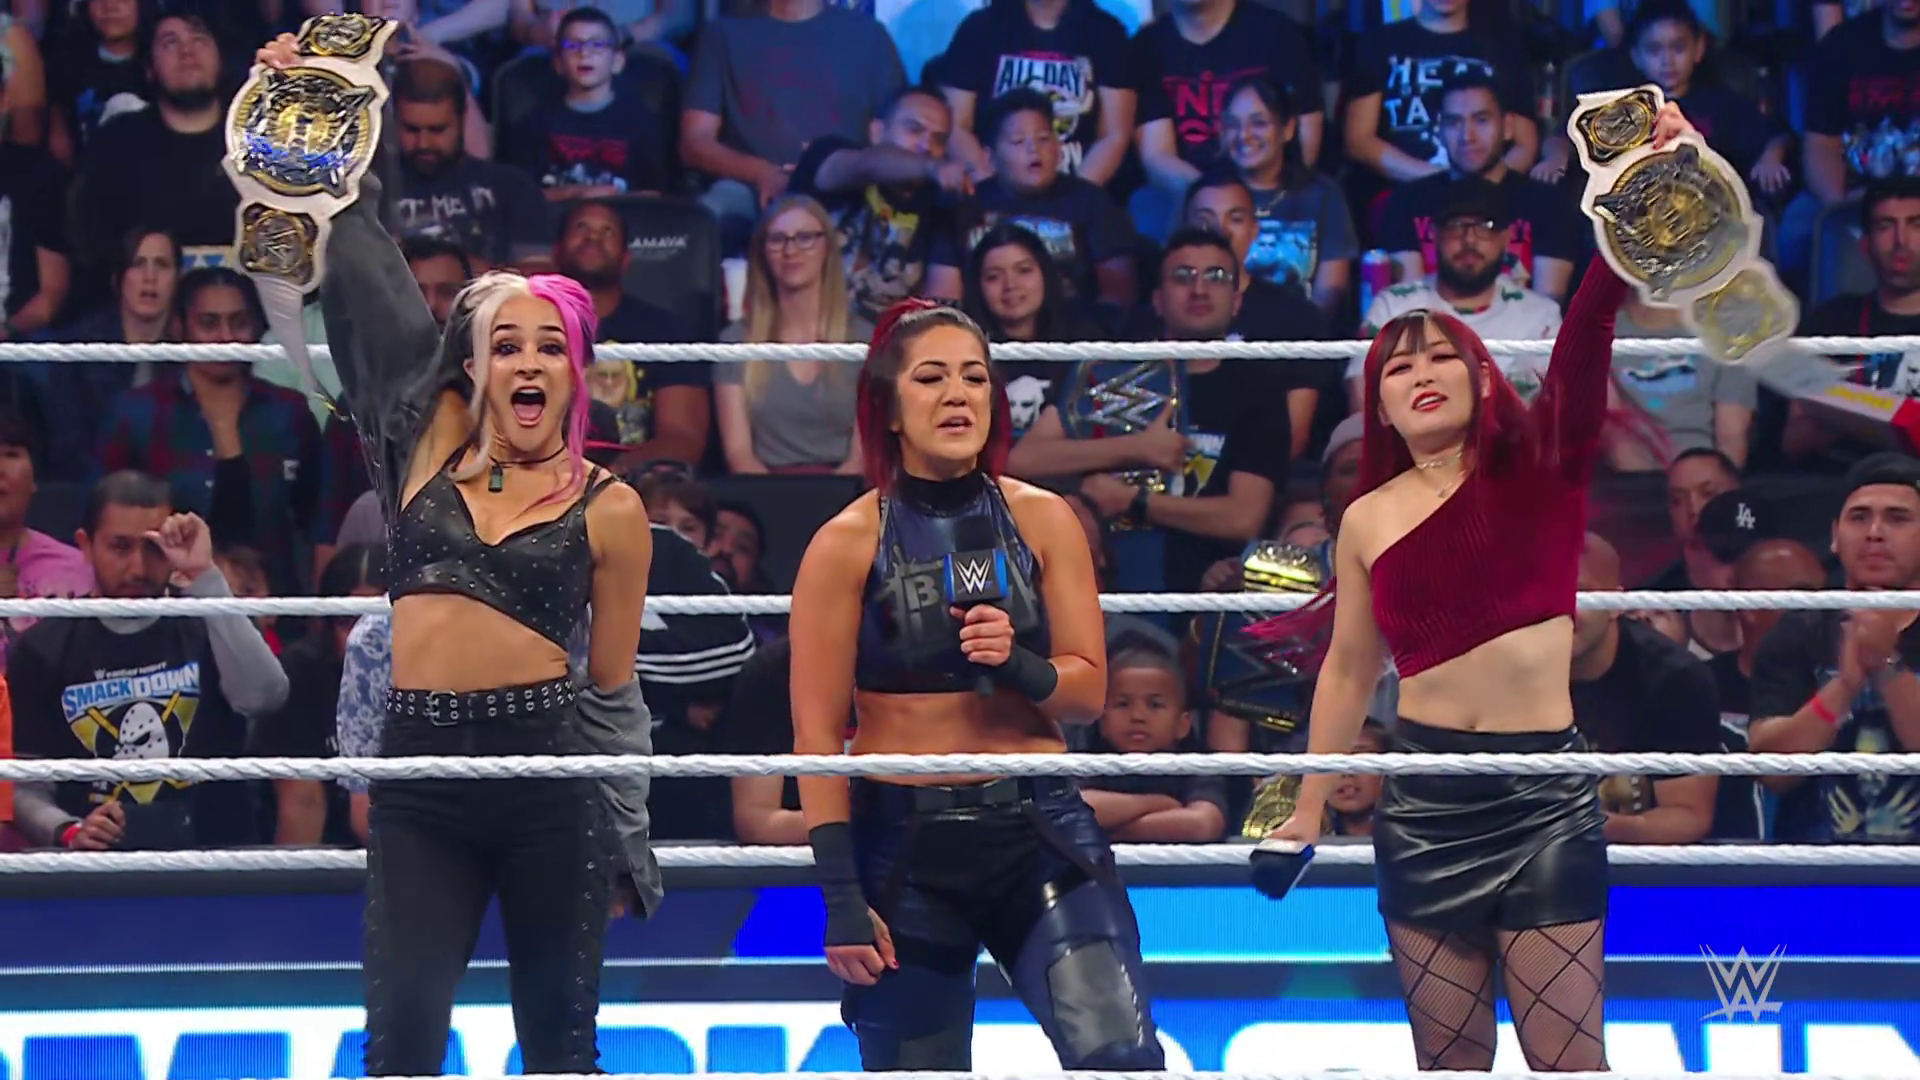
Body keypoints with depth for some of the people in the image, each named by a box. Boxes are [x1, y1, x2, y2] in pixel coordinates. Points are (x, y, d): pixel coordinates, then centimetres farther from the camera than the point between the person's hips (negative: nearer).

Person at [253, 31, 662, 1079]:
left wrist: (625, 851, 9)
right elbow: (370, 288, 7)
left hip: (550, 768, -2)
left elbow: (612, 686, 8)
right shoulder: (433, 444, 8)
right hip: (420, 768, 2)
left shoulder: (610, 508, 4)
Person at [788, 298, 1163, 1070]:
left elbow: (1088, 693, 4)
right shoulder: (847, 544, -3)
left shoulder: (1042, 521, 4)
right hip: (905, 843, -1)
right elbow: (818, 734, -4)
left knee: (1119, 1055, -18)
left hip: (1039, 830, 1)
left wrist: (1017, 665, -18)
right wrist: (841, 897, -10)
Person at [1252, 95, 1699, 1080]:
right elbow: (1349, 673, 16)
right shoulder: (1369, 521, 8)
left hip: (1545, 792, -3)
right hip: (1424, 797, 3)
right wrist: (1308, 811, 18)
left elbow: (1586, 334, -16)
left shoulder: (1539, 463, 0)